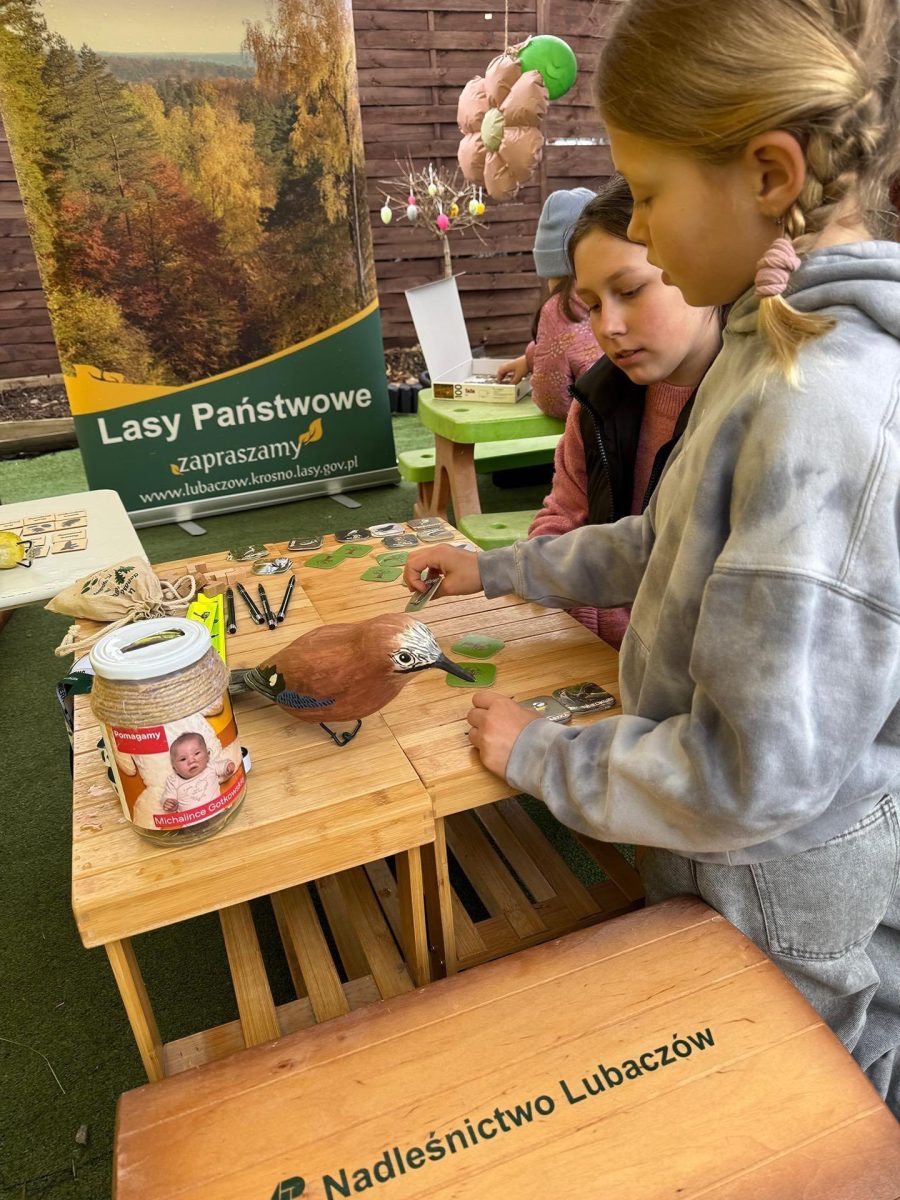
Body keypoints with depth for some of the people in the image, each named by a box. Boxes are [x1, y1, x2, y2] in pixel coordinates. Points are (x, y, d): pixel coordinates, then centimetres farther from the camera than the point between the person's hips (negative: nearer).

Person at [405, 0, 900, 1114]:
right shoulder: (795, 342, -1)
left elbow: (756, 775, -31)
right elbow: (685, 542, 10)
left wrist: (539, 754, -16)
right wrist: (499, 570, 9)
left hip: (790, 919, -8)